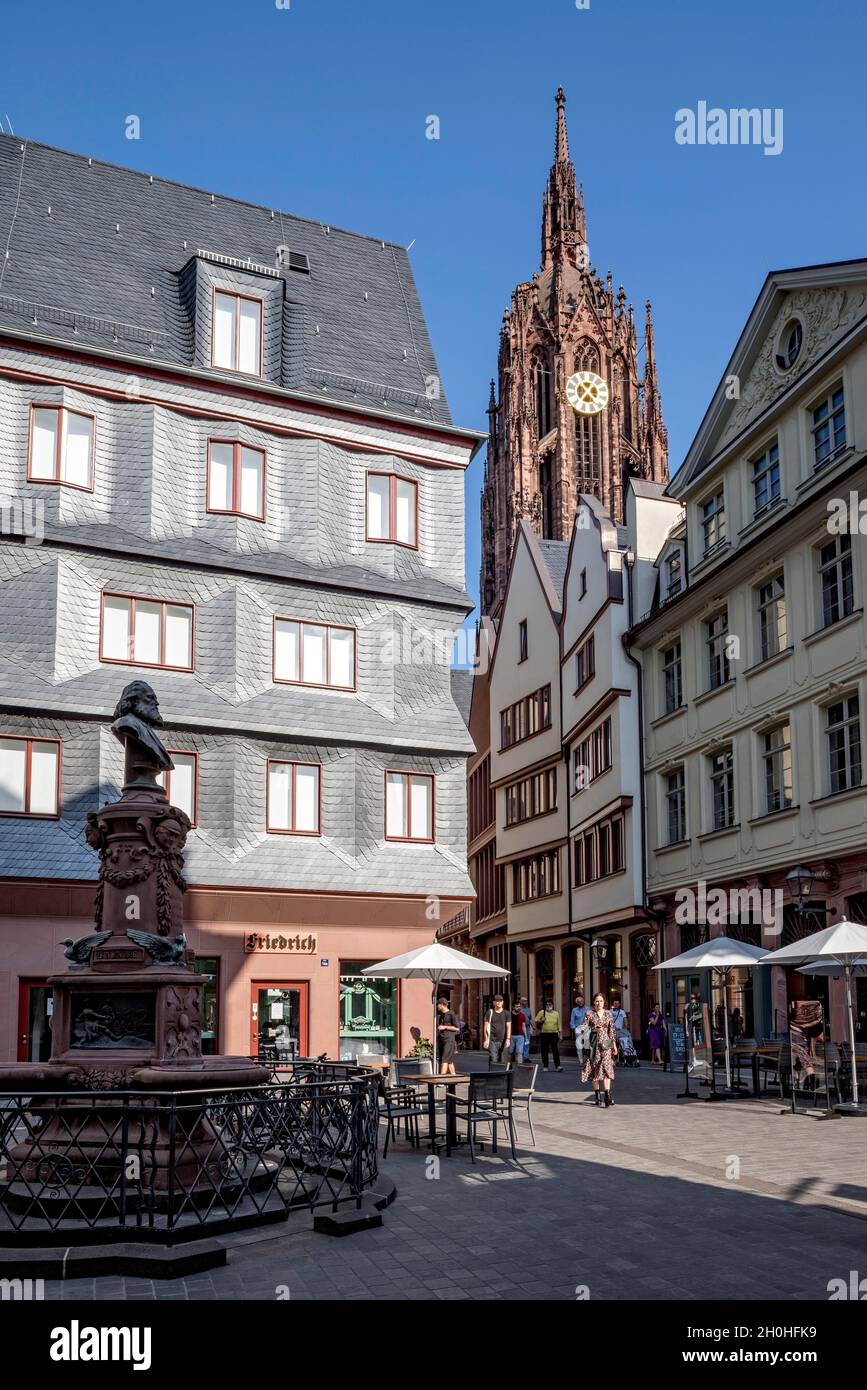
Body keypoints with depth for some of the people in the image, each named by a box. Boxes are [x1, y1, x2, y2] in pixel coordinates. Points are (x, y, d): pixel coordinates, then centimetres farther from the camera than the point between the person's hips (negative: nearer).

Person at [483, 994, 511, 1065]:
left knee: (502, 1060, 2)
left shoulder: (506, 1013, 8)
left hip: (503, 1040, 1)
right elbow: (486, 1026, 4)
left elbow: (508, 1027, 4)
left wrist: (508, 1039, -8)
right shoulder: (490, 1012, 5)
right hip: (492, 1040, -1)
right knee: (493, 1060, -9)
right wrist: (486, 1039, -4)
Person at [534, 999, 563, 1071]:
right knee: (545, 1051, 3)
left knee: (555, 1050, -6)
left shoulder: (556, 1013, 11)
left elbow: (558, 1024, 14)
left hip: (554, 1034, 1)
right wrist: (541, 1021, -13)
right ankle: (545, 1066, 11)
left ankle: (558, 1065, -9)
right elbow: (536, 1020, 7)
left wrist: (559, 1032, 7)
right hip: (544, 1034, -1)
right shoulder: (542, 1012, 5)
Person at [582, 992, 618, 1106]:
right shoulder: (590, 1014, 3)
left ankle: (607, 1095, -19)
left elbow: (612, 1030, 12)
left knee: (607, 1066, -14)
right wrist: (594, 1029, -13)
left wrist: (614, 1045, 9)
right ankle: (598, 1096, 10)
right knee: (594, 1069, 1)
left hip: (606, 1044, 1)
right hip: (594, 1044, -1)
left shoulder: (608, 1013, 9)